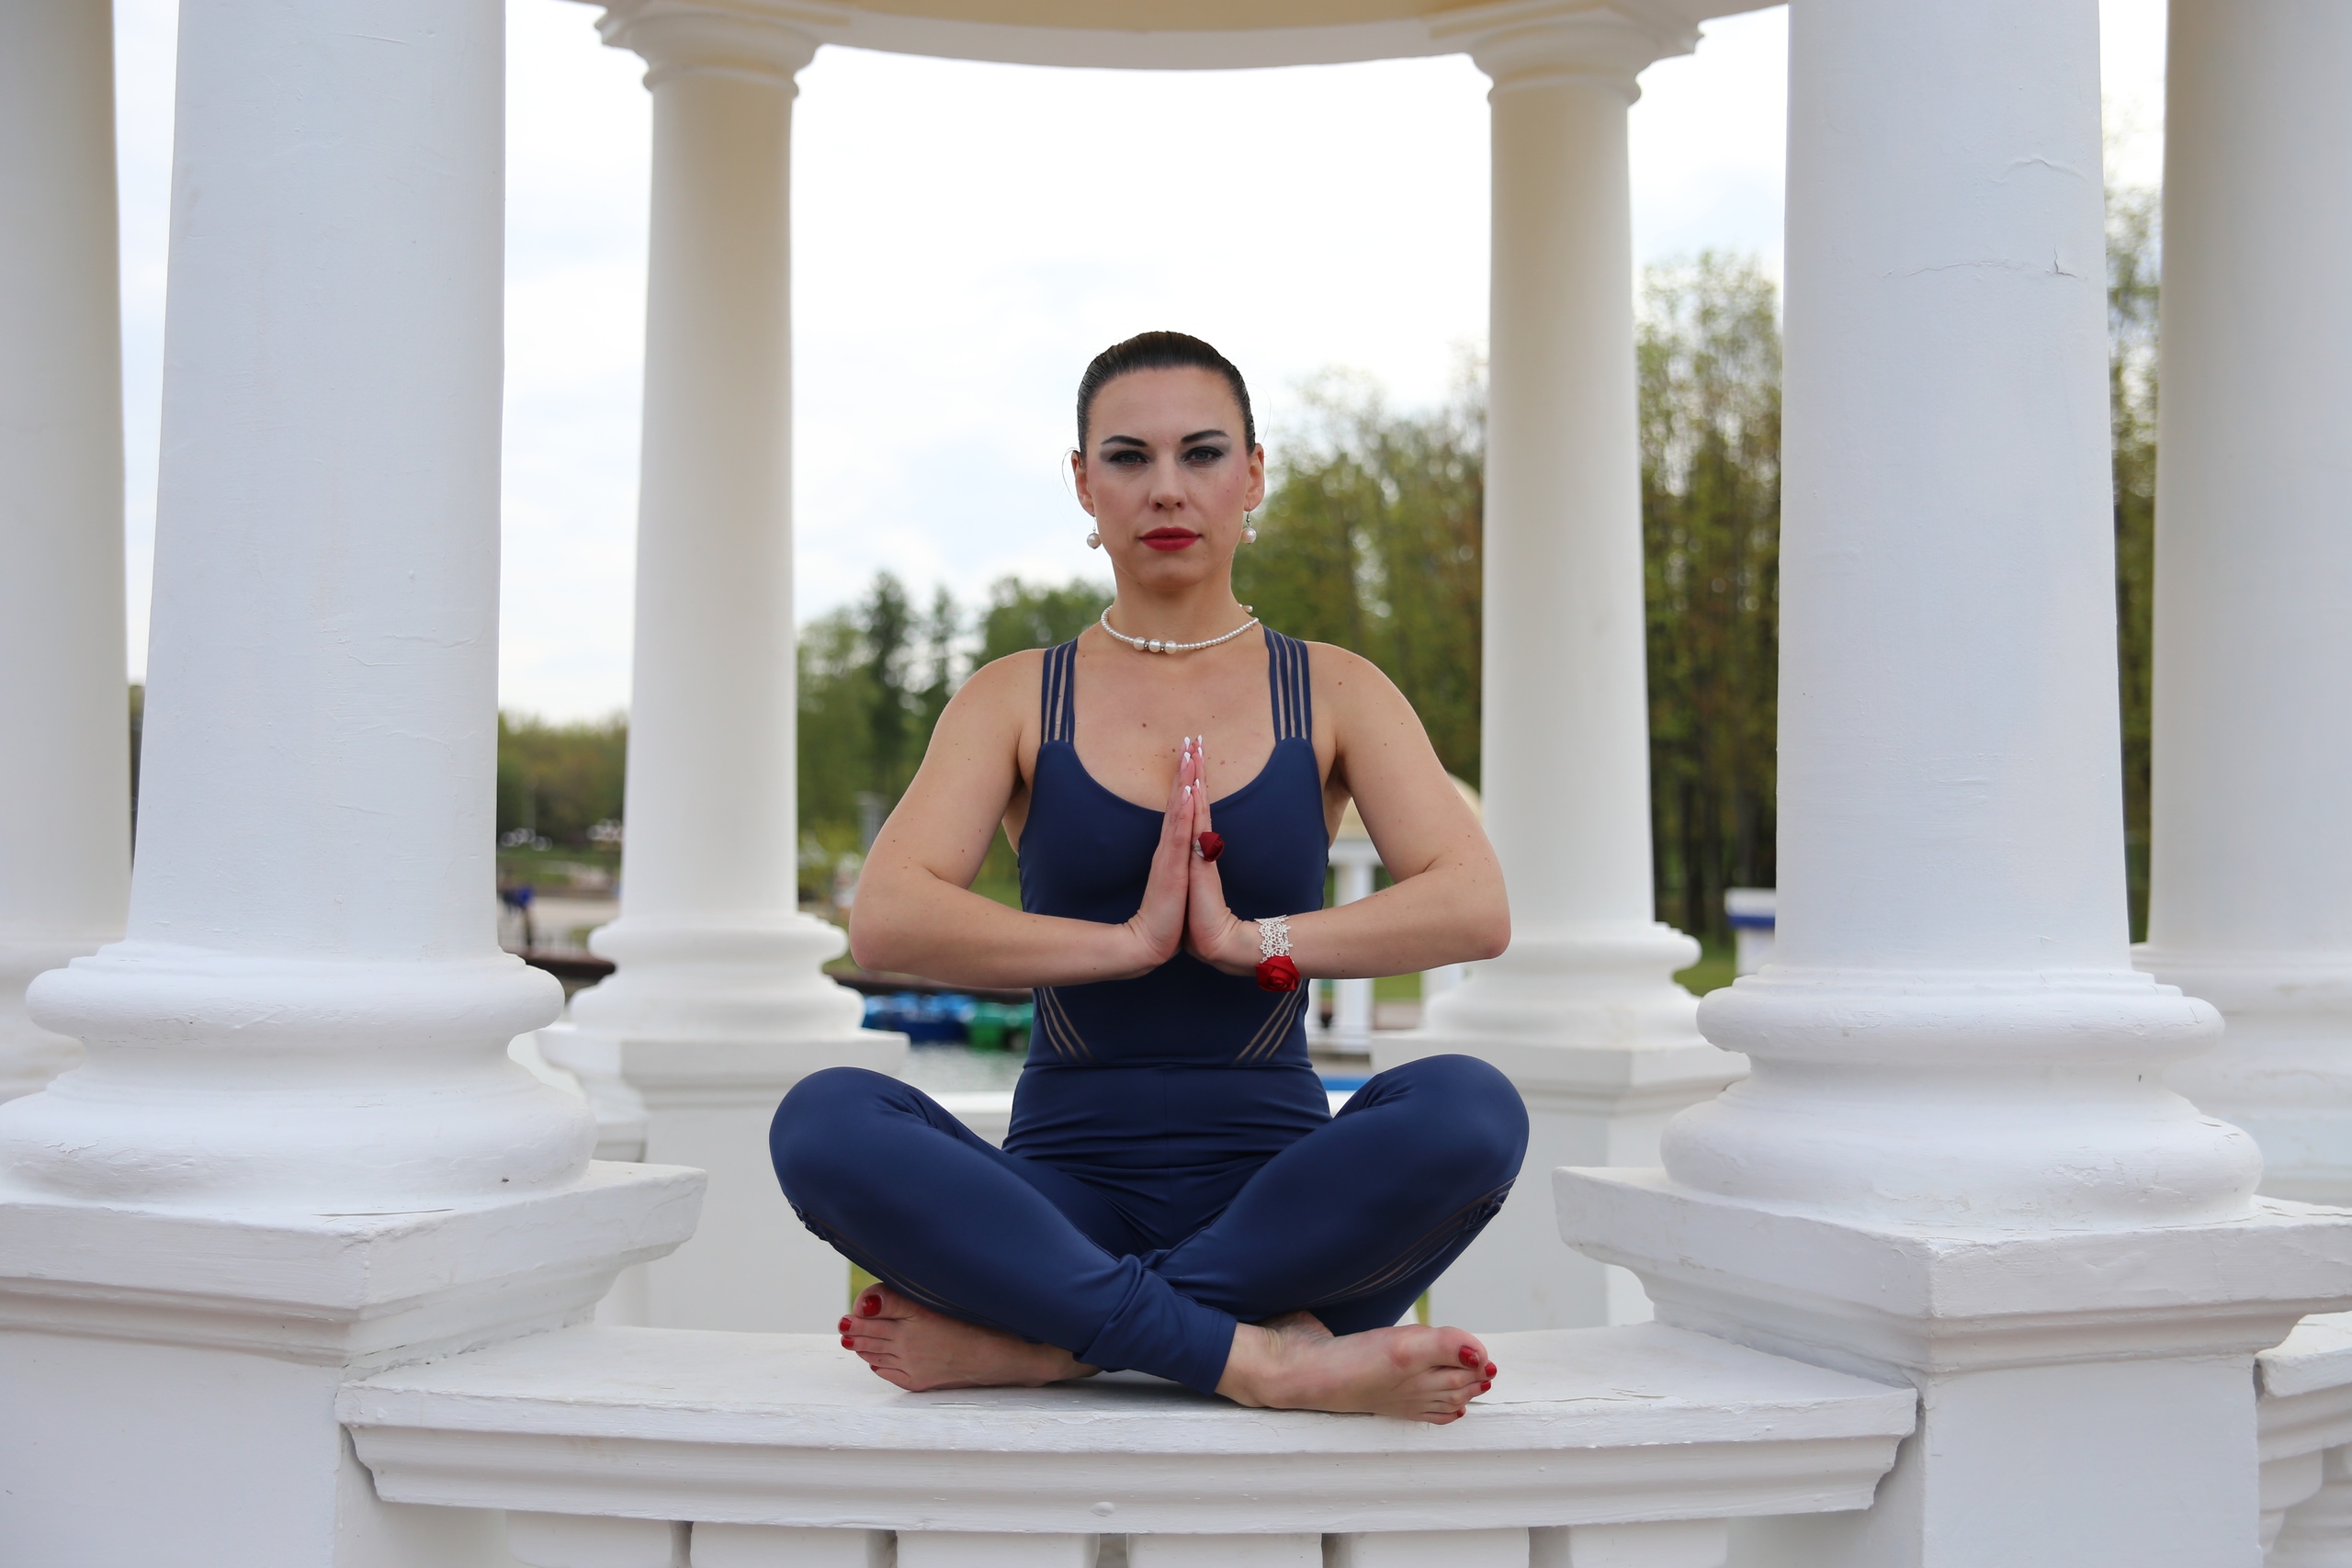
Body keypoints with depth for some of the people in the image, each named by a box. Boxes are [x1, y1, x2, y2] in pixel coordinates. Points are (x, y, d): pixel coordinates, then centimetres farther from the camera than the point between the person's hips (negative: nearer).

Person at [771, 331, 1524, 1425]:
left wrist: (1253, 940, -14)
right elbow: (885, 920, -8)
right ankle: (1270, 1356, -32)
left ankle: (1023, 1340, -27)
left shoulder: (1334, 694, 9)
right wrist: (1128, 941, -14)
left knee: (1469, 1110, -32)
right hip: (1069, 1185, 0)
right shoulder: (1017, 699, 8)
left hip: (1272, 1192, 0)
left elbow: (1474, 909, -7)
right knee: (824, 1120, -29)